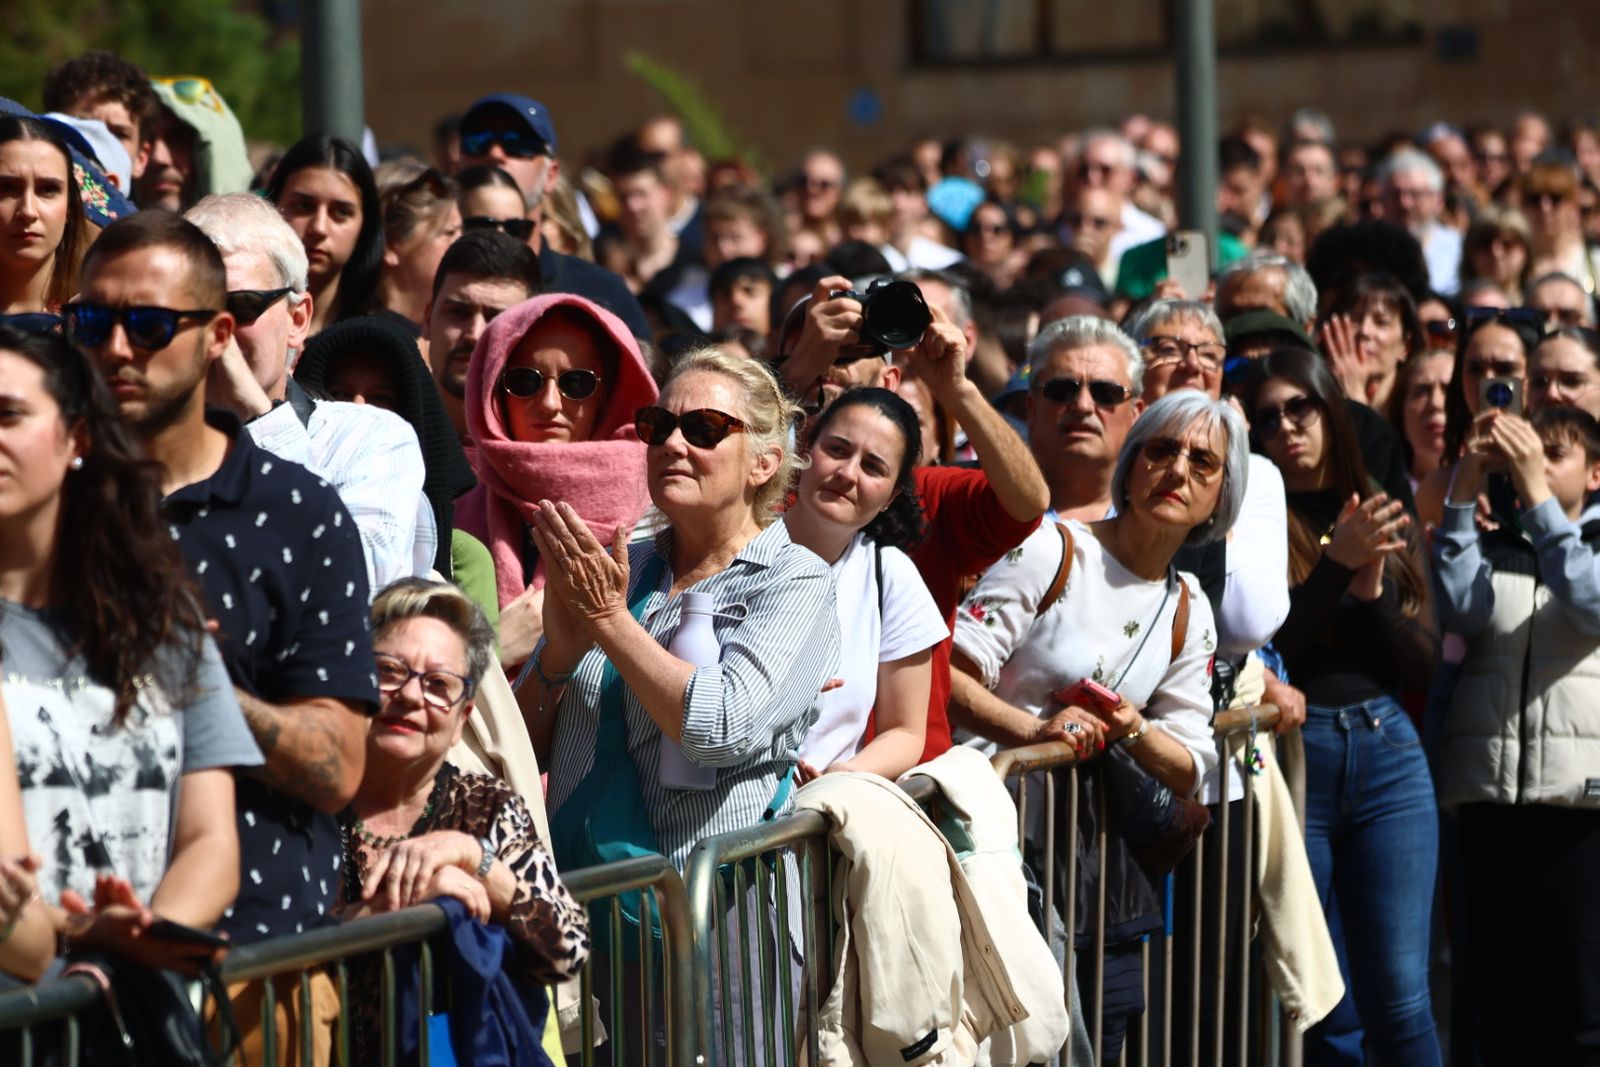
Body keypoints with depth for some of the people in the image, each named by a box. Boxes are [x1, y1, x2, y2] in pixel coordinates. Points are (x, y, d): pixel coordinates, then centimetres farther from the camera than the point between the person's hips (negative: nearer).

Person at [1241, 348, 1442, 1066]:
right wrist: (1336, 564, -19)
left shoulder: (1392, 527, 11)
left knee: (1398, 996, -3)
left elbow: (1424, 669, 8)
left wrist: (1372, 589, -8)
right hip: (1290, 759, -2)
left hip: (1387, 754, 2)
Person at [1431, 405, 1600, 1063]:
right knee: (1499, 1000, 4)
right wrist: (1463, 493, -7)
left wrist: (1536, 493, -14)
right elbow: (1460, 612, -3)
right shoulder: (1489, 551, 16)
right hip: (1488, 787, 3)